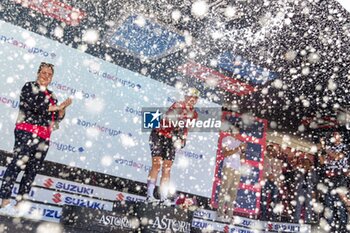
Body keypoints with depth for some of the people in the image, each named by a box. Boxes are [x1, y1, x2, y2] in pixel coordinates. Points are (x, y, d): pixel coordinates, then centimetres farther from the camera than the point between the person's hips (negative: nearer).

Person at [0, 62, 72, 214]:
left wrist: (63, 108, 0)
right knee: (17, 165, -14)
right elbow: (35, 106, -13)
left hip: (44, 137, 7)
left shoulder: (51, 96, 21)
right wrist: (56, 107, -5)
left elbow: (58, 118, 19)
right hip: (28, 132, -6)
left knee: (32, 170, 3)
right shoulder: (29, 86, 5)